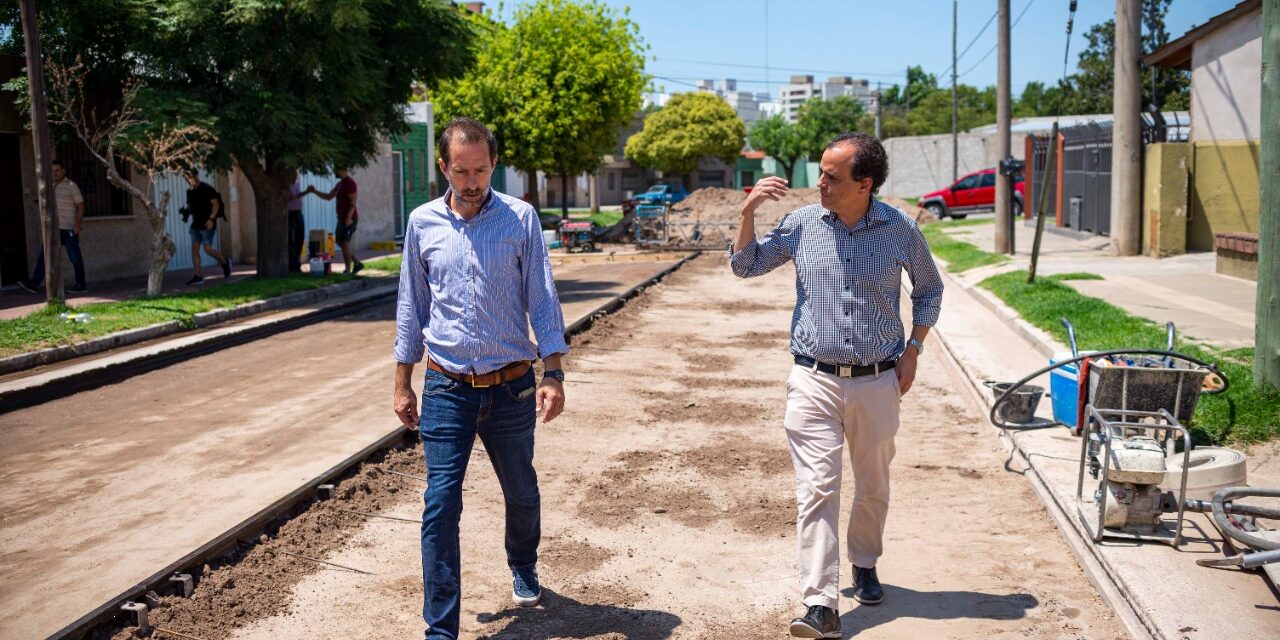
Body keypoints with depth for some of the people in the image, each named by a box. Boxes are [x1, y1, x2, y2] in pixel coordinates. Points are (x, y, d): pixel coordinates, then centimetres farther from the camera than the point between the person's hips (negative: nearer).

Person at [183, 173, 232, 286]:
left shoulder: (207, 189, -9)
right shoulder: (190, 192, 13)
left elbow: (216, 204, -13)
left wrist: (211, 219, -22)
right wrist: (186, 210, 0)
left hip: (207, 224, -7)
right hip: (196, 224, 7)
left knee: (208, 249, -11)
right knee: (194, 249, 0)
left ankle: (225, 263, 15)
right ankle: (198, 276, 1)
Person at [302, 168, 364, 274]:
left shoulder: (349, 182, -13)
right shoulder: (340, 184, 17)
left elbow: (353, 202, -19)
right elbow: (329, 197, 21)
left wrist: (349, 218, -26)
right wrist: (314, 191, 15)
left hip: (348, 219, -10)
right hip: (342, 218, 10)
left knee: (345, 242, -7)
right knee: (339, 241, 11)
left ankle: (348, 271, -1)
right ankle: (357, 263, 16)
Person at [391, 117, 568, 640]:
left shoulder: (520, 218, -3)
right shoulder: (422, 223, 3)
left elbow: (542, 299, -2)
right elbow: (411, 306, 10)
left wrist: (553, 374, -9)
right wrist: (402, 384, 10)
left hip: (512, 388, 0)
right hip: (446, 390, 0)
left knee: (521, 494, 16)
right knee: (440, 505, -6)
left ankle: (523, 570, 46)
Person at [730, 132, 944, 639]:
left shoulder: (901, 230, -2)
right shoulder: (802, 224, -1)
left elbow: (929, 290, 13)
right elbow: (745, 266, 11)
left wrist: (912, 351, 5)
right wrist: (749, 211, -3)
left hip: (877, 382, 1)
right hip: (815, 380, -1)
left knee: (873, 488, 16)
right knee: (816, 489, -9)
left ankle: (864, 565, 41)